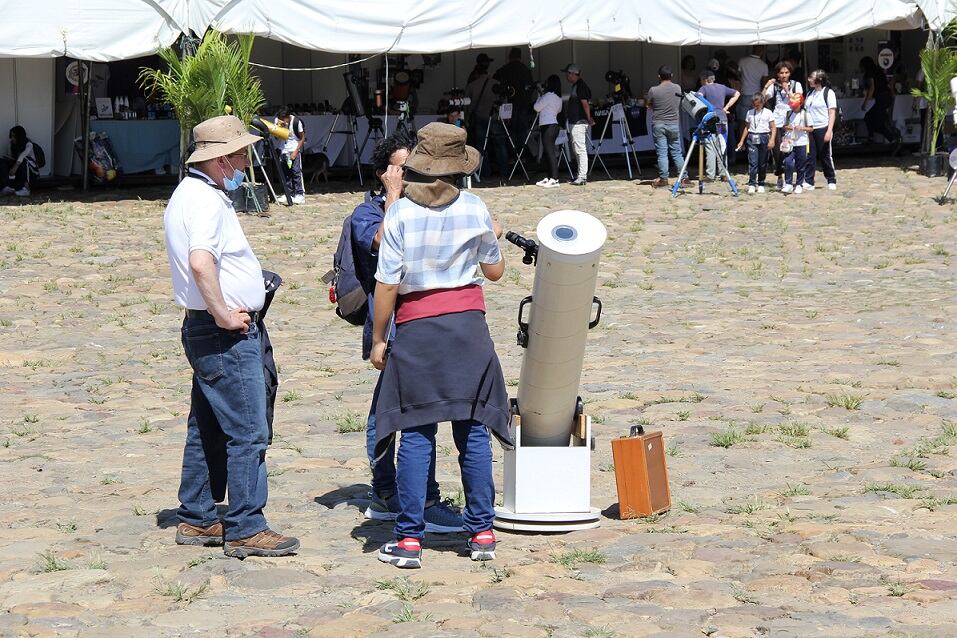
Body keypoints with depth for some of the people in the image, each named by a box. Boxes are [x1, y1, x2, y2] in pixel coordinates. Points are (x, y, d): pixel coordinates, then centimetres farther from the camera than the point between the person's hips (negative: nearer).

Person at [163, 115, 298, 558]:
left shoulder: (189, 194, 16)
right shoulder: (206, 200, -18)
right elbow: (200, 262, -33)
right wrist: (223, 316, -24)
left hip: (205, 328, 11)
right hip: (226, 336, -11)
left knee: (208, 430, 16)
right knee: (247, 433, -7)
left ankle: (196, 521, 23)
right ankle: (245, 529, -4)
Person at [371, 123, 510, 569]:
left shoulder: (400, 212, -6)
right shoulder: (474, 209, 0)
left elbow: (387, 282, -7)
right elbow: (495, 272, 11)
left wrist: (378, 339, 2)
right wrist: (493, 238, 31)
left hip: (416, 330, -1)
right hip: (468, 324, 1)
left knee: (416, 434, 2)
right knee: (473, 431, 8)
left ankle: (409, 539, 1)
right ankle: (481, 533, 11)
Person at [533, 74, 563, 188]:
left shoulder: (548, 95, -13)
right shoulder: (558, 97, 13)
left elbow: (537, 108, -9)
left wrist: (539, 97, 9)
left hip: (548, 126, -9)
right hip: (554, 124, 9)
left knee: (550, 152, -11)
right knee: (548, 152, 13)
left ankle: (554, 179, -15)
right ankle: (550, 177, 15)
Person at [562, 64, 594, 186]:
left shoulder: (581, 86, -15)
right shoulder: (575, 86, 16)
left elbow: (585, 103, -19)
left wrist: (589, 118, -13)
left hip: (579, 123, -11)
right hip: (574, 122, 11)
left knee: (580, 149, -11)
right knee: (577, 150, 15)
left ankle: (582, 177, -13)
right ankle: (581, 175, 20)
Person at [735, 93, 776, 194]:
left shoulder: (768, 113, 3)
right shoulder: (749, 113, 11)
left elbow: (773, 128, 1)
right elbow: (747, 127, 18)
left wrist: (772, 140, -11)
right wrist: (742, 141, 14)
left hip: (763, 138, -1)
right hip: (752, 139, 1)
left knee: (762, 163, 4)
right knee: (752, 162, -9)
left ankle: (761, 184, 15)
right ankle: (751, 185, -11)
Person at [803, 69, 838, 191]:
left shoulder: (828, 93, -3)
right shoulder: (810, 94, 17)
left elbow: (832, 113, -7)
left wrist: (829, 131, -15)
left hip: (823, 129, -6)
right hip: (810, 129, 6)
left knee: (826, 156, 1)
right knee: (810, 156, 0)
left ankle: (832, 181, 13)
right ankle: (808, 182, 1)